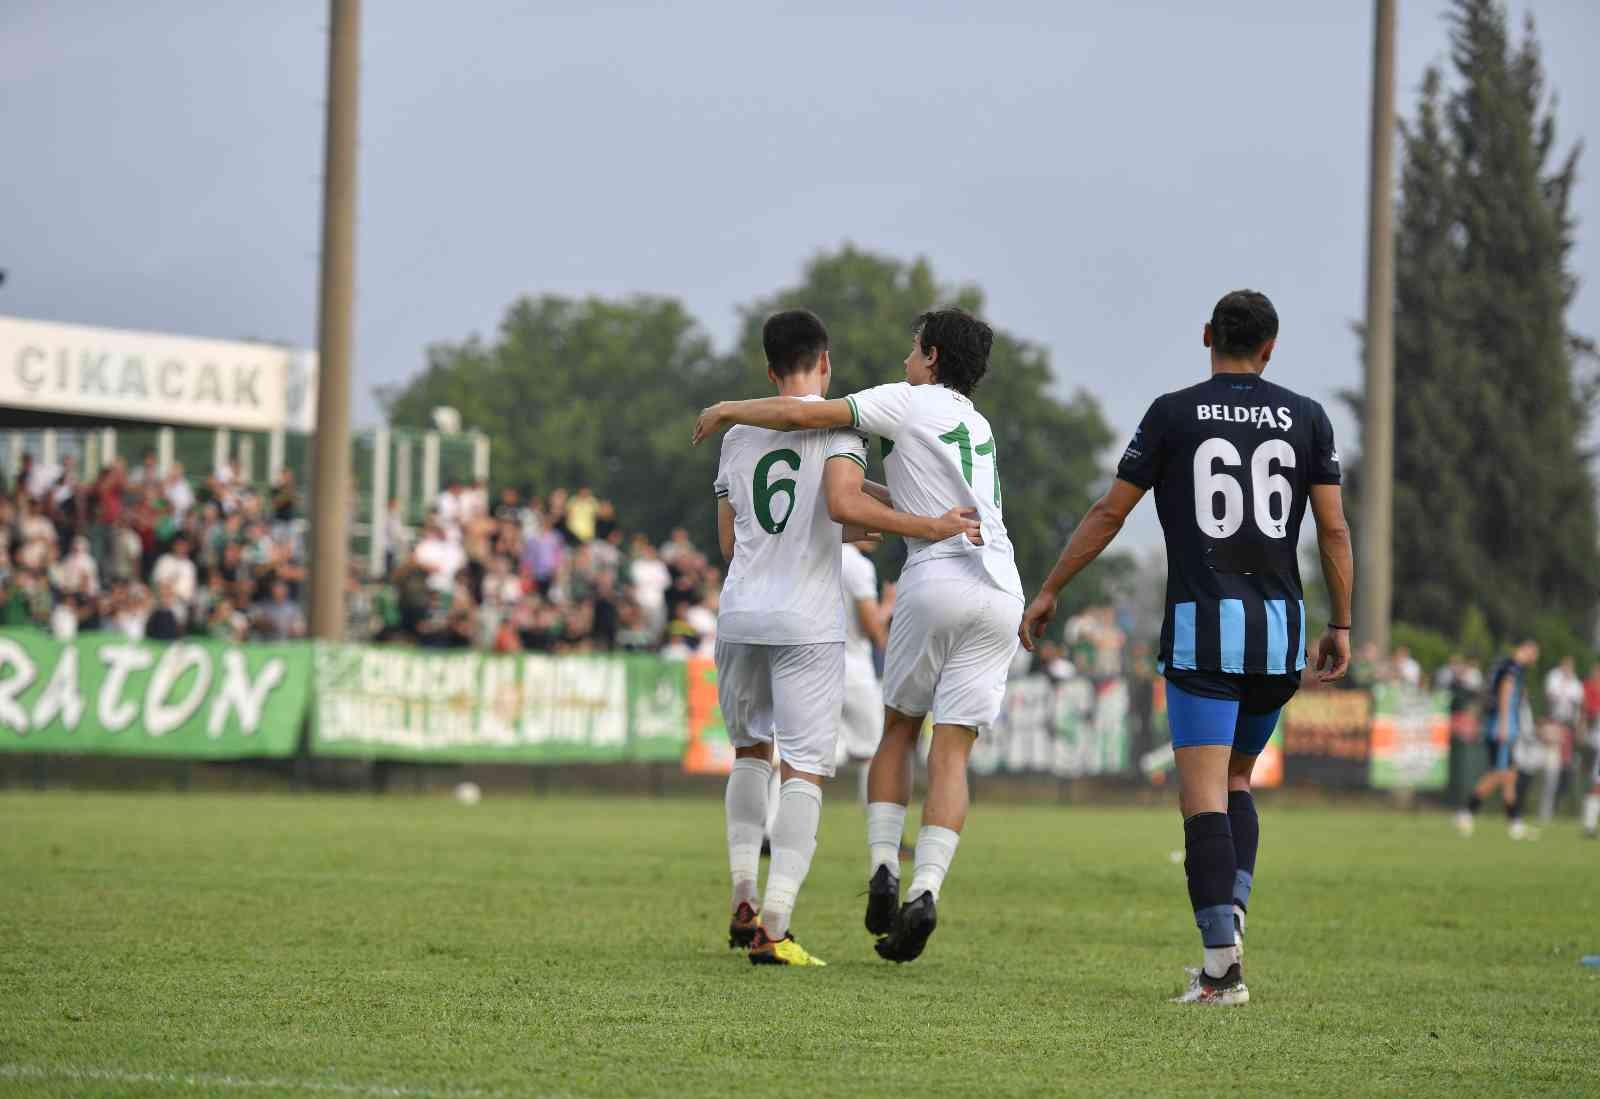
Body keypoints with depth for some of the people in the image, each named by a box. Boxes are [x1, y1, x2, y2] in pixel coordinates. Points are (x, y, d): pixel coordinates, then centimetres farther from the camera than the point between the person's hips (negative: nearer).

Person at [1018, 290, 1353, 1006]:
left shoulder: (1174, 415, 1)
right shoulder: (1306, 418, 7)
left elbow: (1108, 515, 4)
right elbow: (1334, 530, 4)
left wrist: (1048, 593, 14)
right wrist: (1342, 626, 13)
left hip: (1201, 625, -3)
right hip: (1280, 627, 3)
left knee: (1204, 794, -6)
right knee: (1237, 777, 21)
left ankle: (1222, 966, -17)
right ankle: (1232, 913, 2)